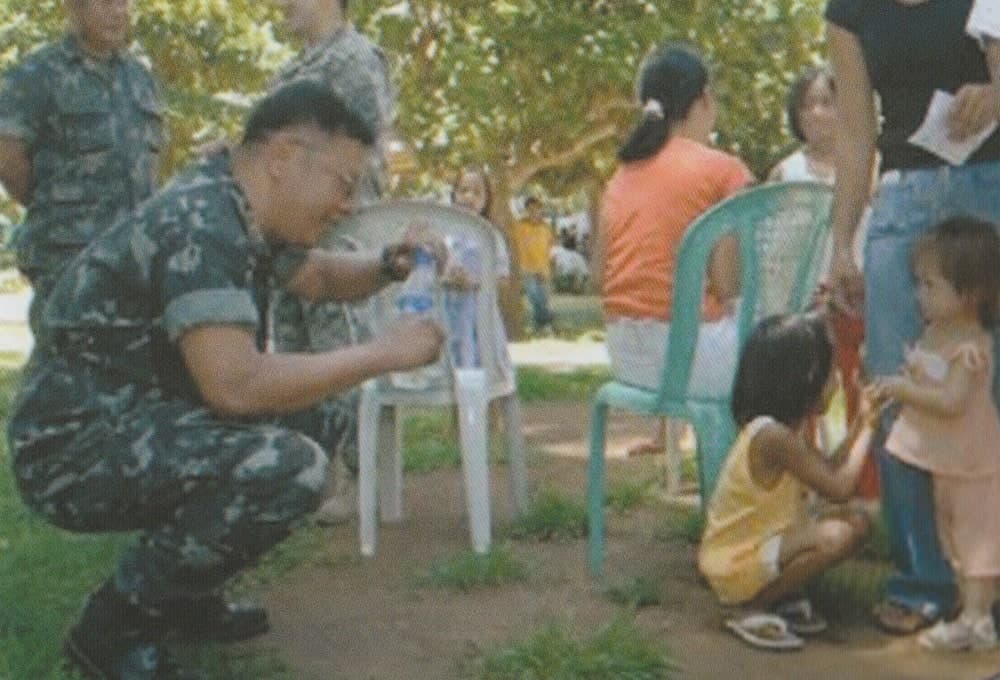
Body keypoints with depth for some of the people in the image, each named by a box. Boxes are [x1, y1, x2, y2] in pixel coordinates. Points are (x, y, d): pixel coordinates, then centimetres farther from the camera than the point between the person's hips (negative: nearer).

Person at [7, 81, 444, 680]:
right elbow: (235, 385, -34)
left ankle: (183, 594, 12)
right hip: (74, 449, -10)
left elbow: (320, 278, 25)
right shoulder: (199, 225, -24)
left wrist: (389, 267, 3)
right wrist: (385, 354, -24)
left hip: (139, 425, 10)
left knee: (326, 422, 7)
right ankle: (116, 624, -9)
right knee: (288, 466, -27)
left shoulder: (241, 211, 6)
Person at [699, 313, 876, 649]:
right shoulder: (772, 436, -26)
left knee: (856, 523, 10)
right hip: (737, 566, -10)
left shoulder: (785, 429, 4)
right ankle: (757, 606, -13)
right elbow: (839, 487, -25)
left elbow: (831, 470, 11)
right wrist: (867, 428, -13)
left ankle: (781, 593, 3)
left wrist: (862, 420, 8)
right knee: (838, 536, -29)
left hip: (762, 543, 10)